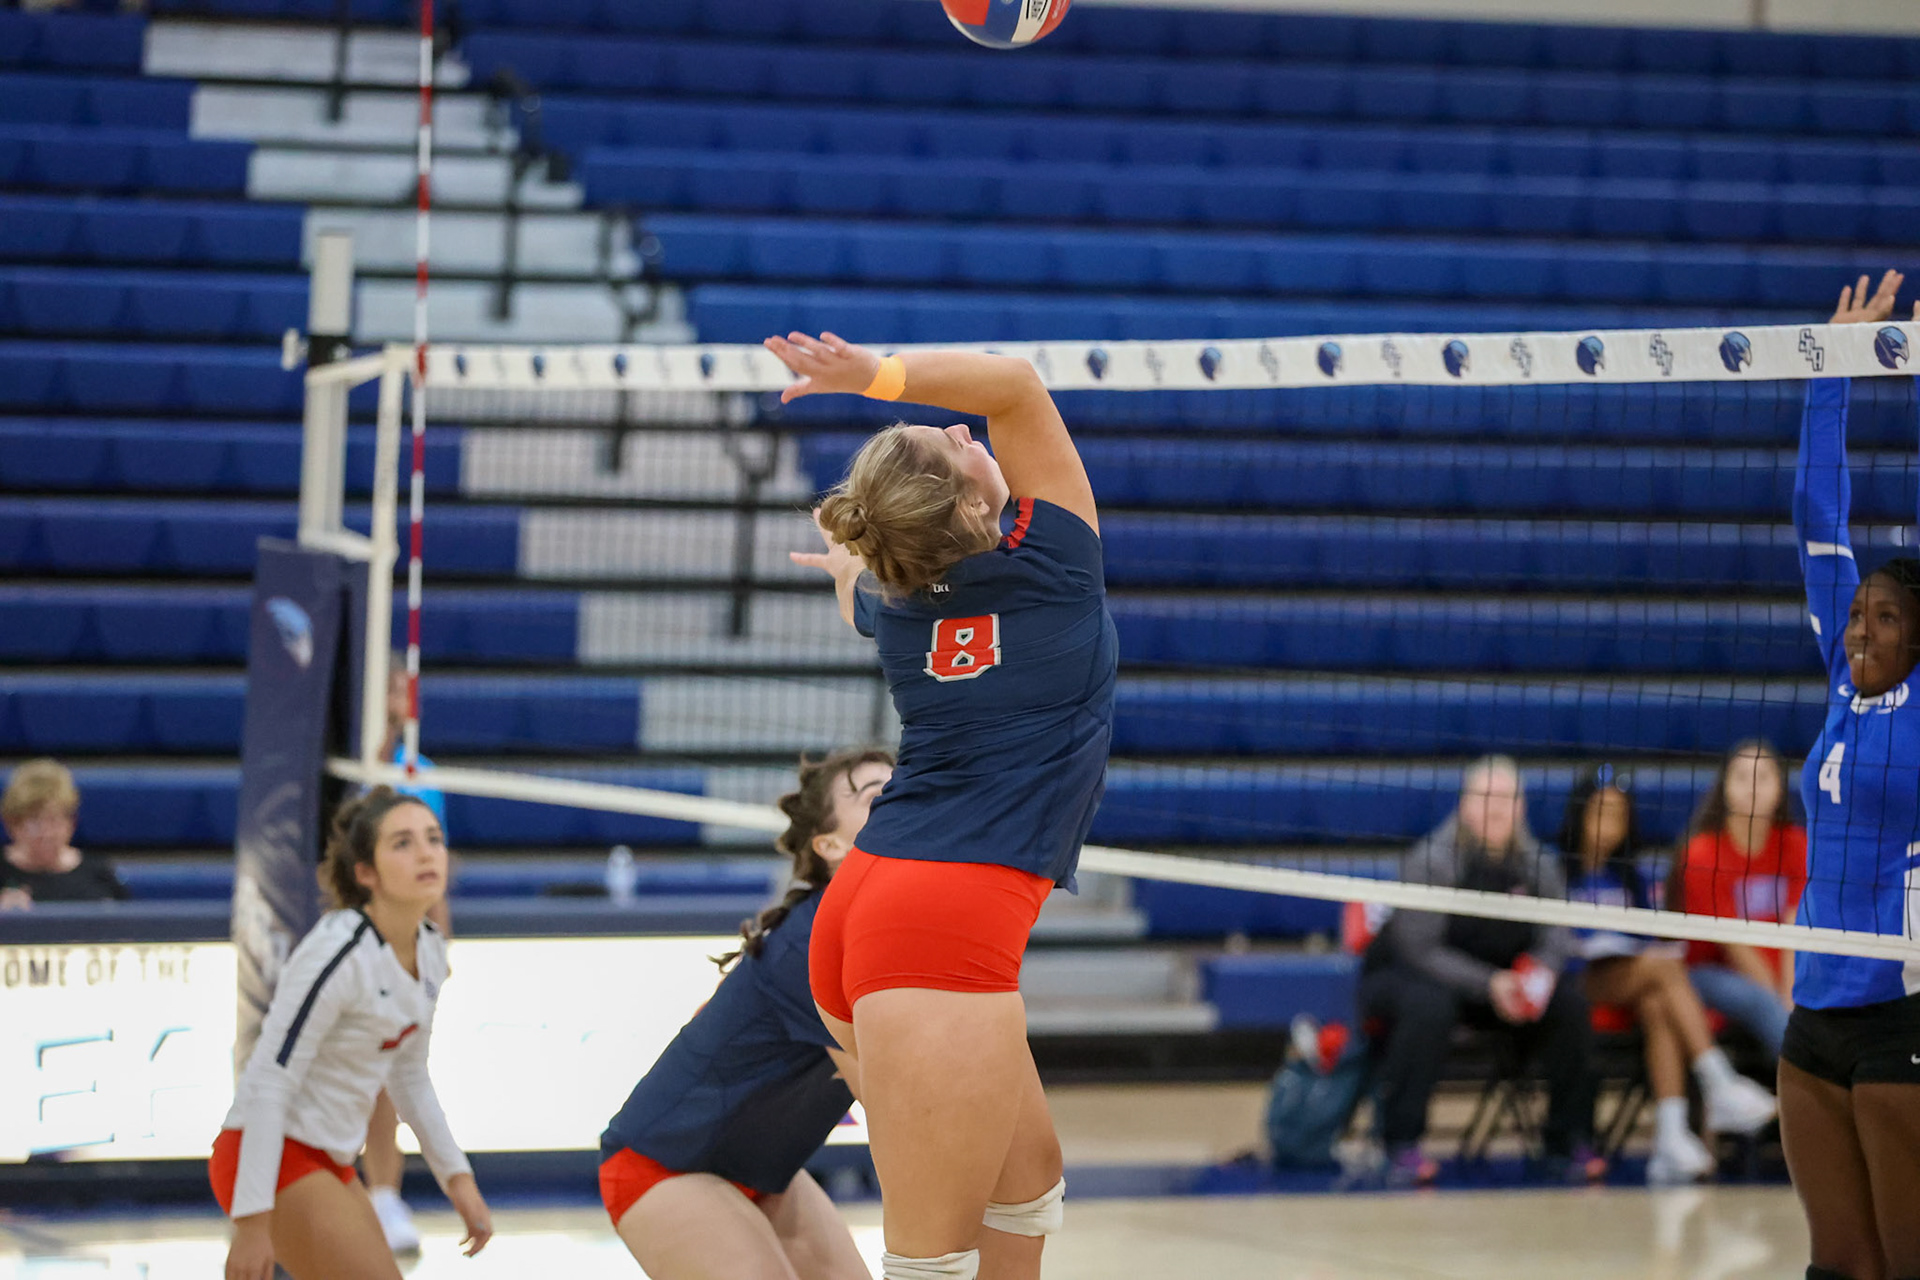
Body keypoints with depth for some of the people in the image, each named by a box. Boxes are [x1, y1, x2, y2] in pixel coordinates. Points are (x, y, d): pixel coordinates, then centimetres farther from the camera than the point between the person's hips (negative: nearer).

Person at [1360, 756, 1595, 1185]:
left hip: (1499, 984, 5)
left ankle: (1569, 1140, -3)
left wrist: (1542, 971, -26)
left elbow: (1557, 932, -2)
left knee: (1569, 1002, -16)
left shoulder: (1536, 864, -4)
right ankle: (1402, 1145, -30)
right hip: (1406, 975, -5)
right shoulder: (1429, 862, -20)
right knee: (1430, 1006, -39)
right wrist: (1488, 985, -33)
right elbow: (1419, 949, -23)